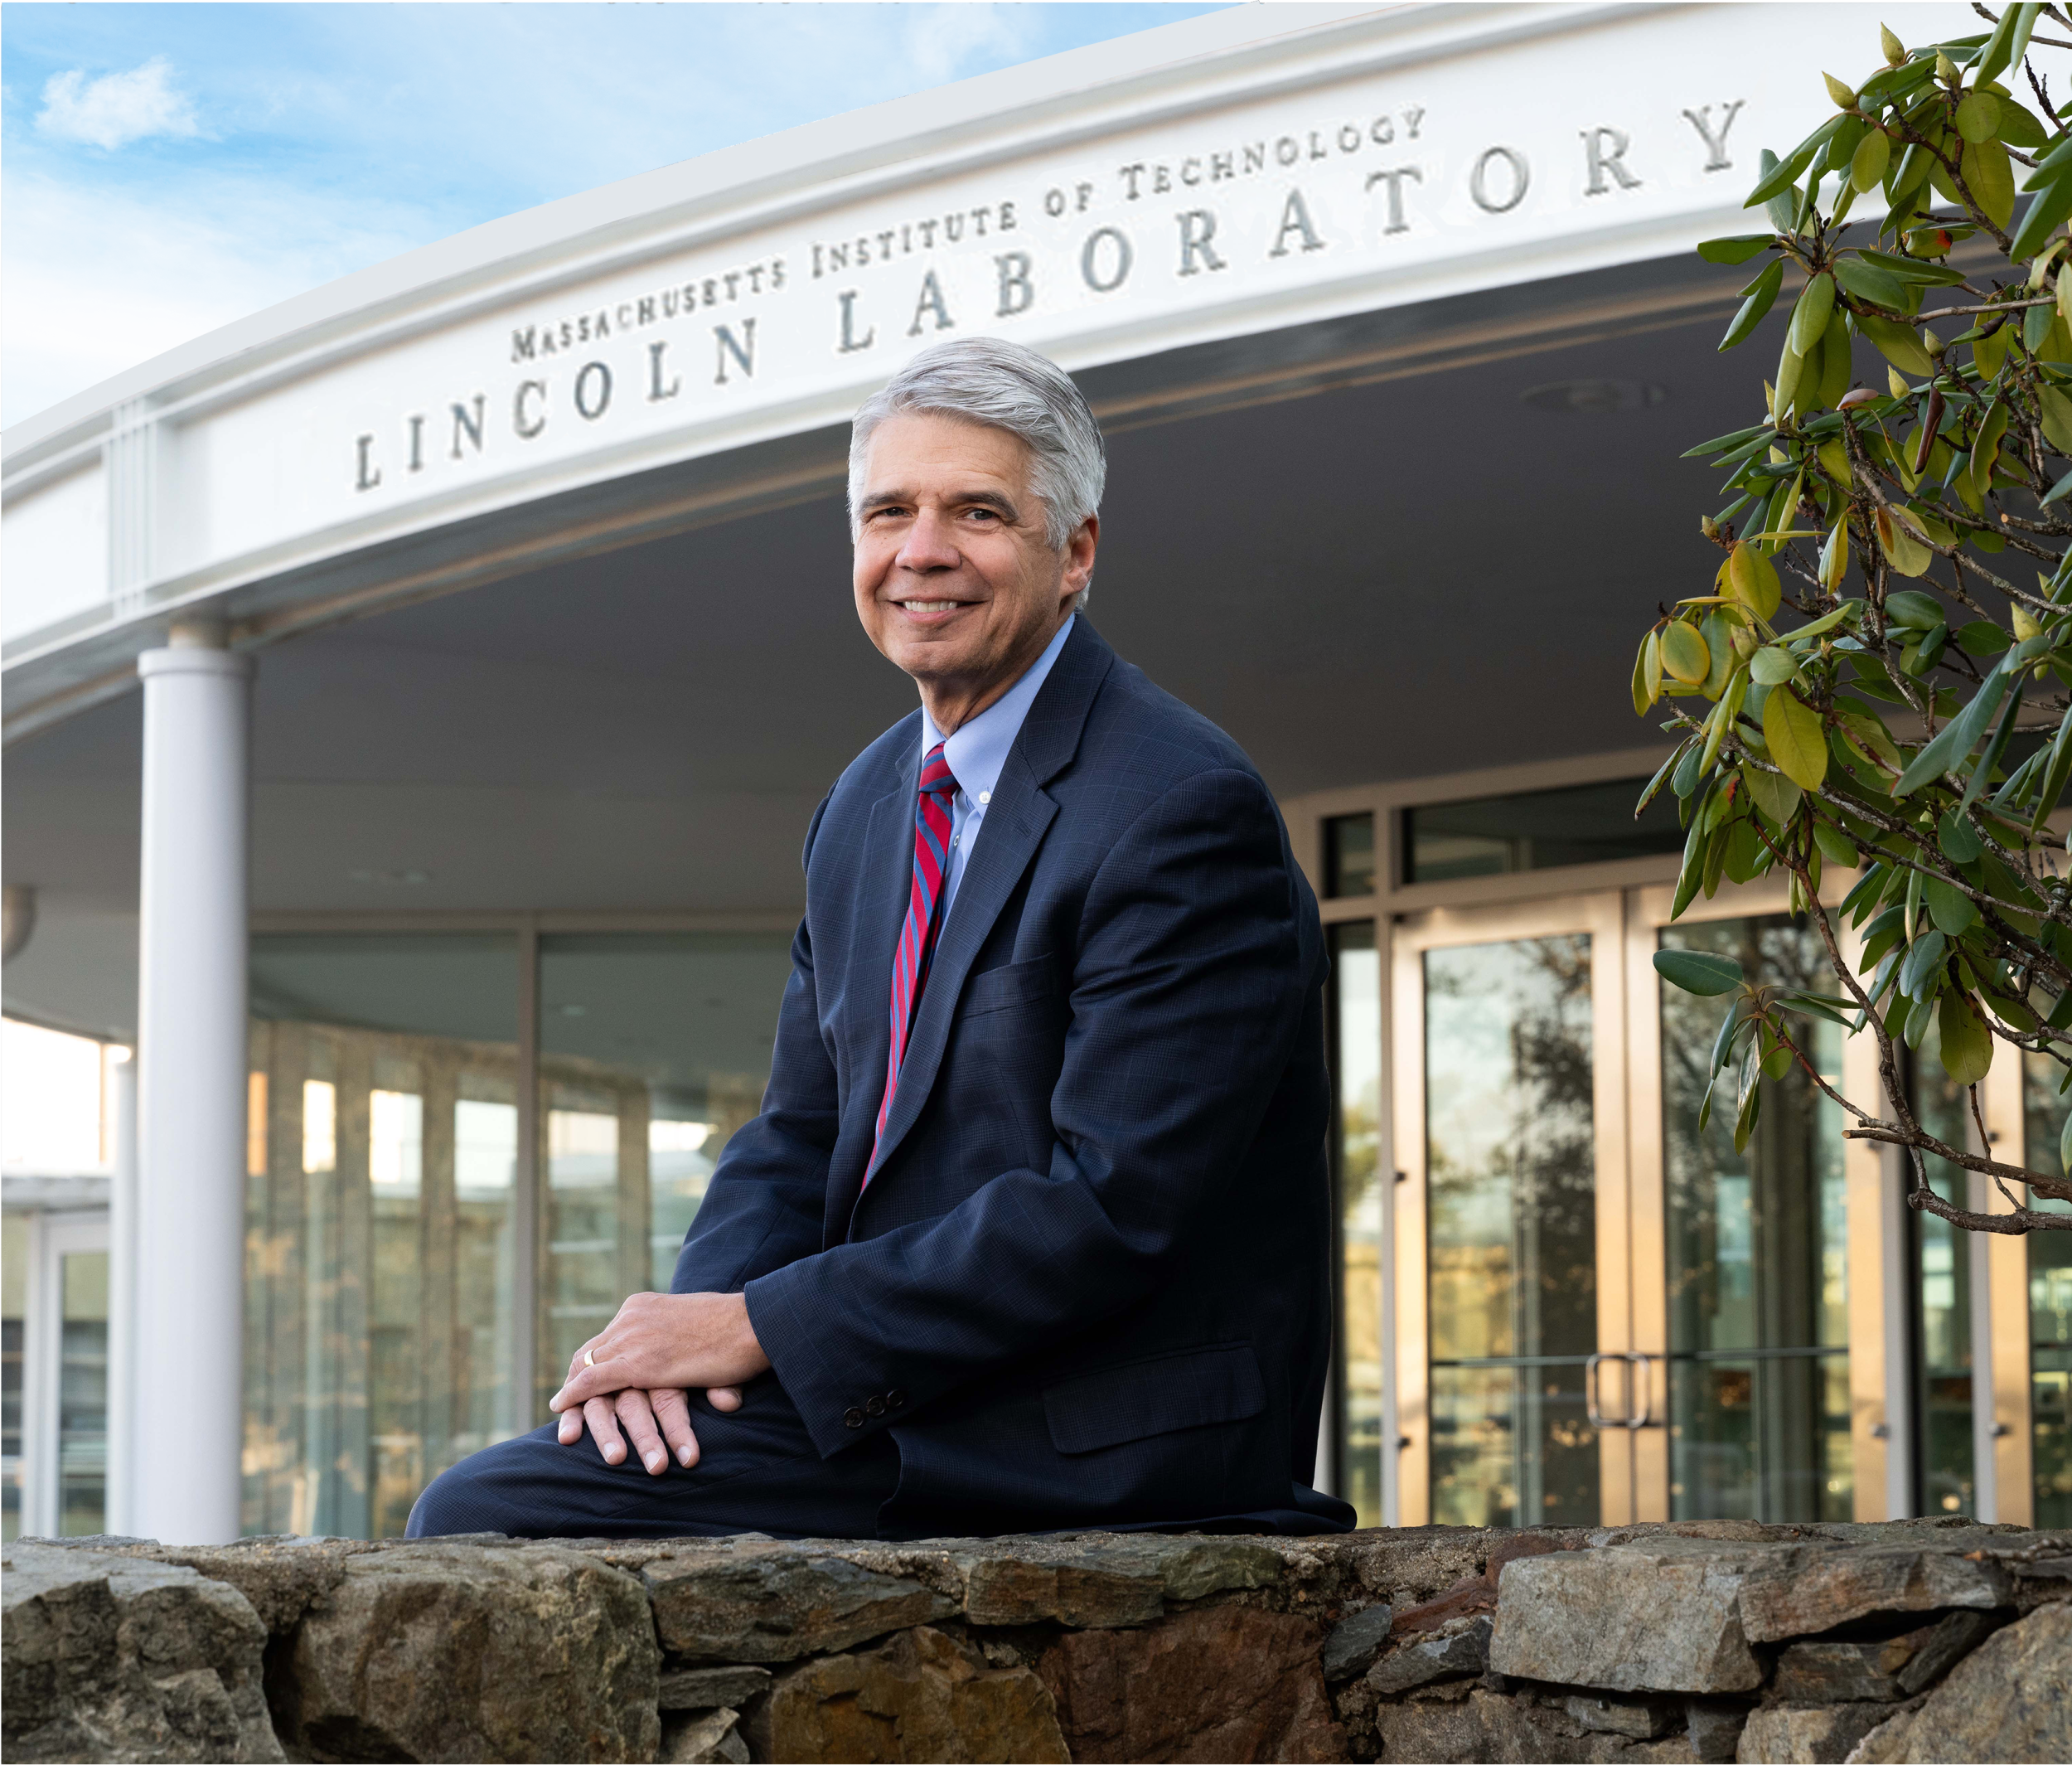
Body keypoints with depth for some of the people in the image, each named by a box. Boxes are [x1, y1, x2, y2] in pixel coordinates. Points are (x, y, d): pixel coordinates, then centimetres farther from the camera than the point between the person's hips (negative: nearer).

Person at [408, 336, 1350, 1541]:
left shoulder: (1183, 807, -14)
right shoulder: (867, 806, 15)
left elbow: (1108, 1210, -20)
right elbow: (804, 1138, 16)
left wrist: (763, 1329, -18)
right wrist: (693, 1321, -7)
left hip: (1111, 1447, -8)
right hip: (900, 1408, 8)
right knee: (481, 1515, -7)